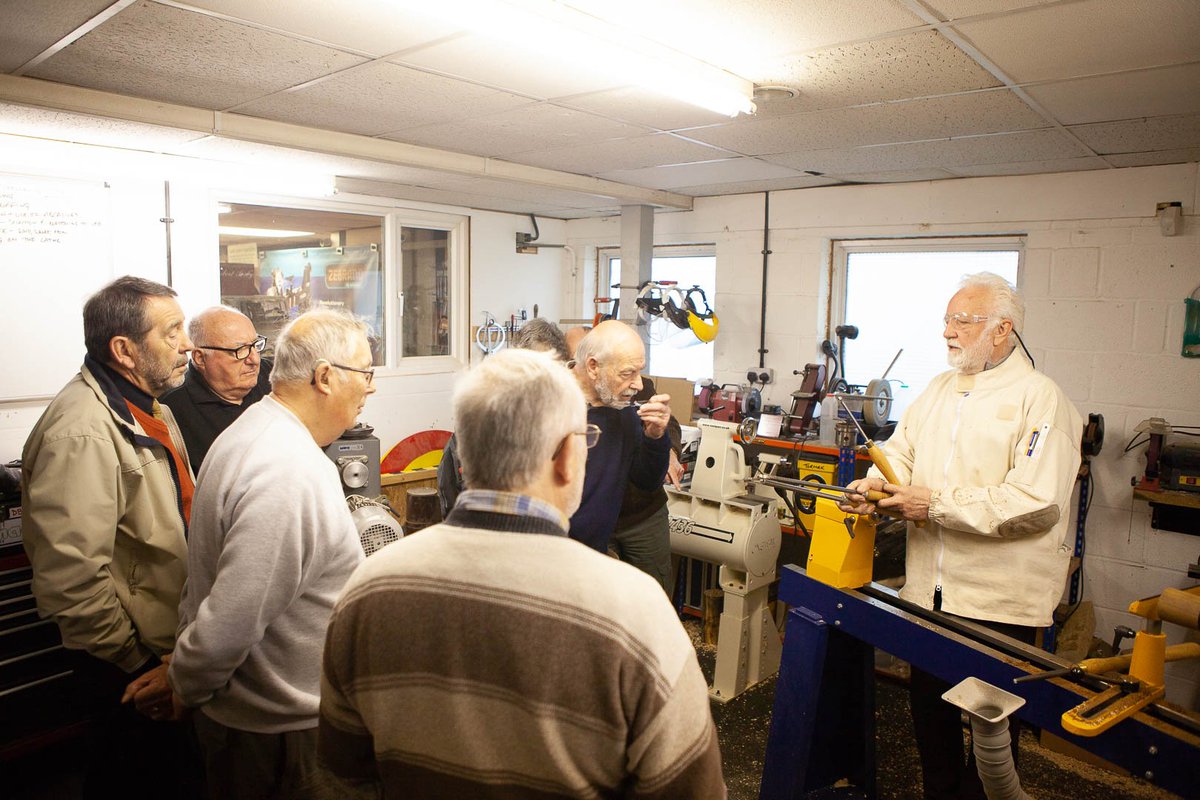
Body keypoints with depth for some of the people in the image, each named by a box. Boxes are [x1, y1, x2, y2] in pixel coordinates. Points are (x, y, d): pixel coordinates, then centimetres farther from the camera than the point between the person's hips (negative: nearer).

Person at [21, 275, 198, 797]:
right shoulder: (80, 431, -26)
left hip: (171, 650, 9)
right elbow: (71, 577, -29)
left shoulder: (150, 407, 7)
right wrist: (138, 665, -19)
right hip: (129, 669, -9)